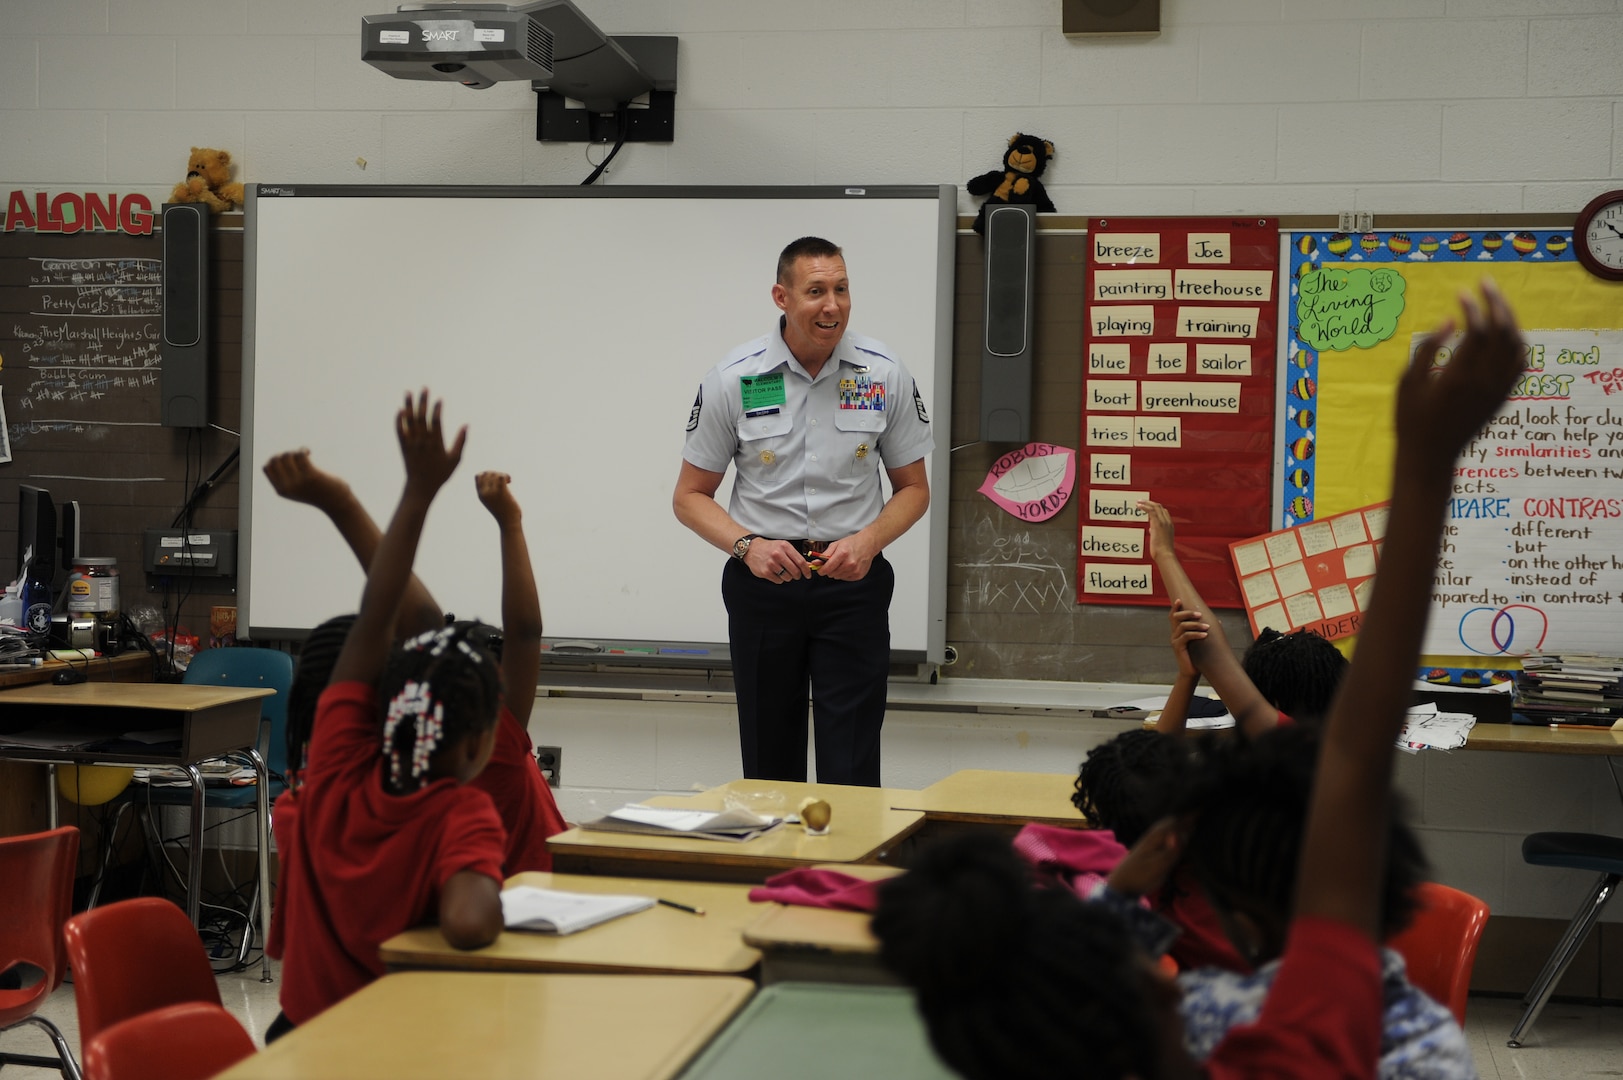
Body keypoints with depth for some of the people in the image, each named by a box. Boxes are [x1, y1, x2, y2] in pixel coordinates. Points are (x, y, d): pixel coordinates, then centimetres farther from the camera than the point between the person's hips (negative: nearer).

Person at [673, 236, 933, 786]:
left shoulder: (884, 375, -2)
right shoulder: (734, 379, -5)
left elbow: (913, 488, 8)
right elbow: (690, 496, 3)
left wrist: (869, 541, -11)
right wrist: (746, 545, -15)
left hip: (853, 581, 0)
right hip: (763, 580, 0)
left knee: (851, 769, -6)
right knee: (768, 764, 9)